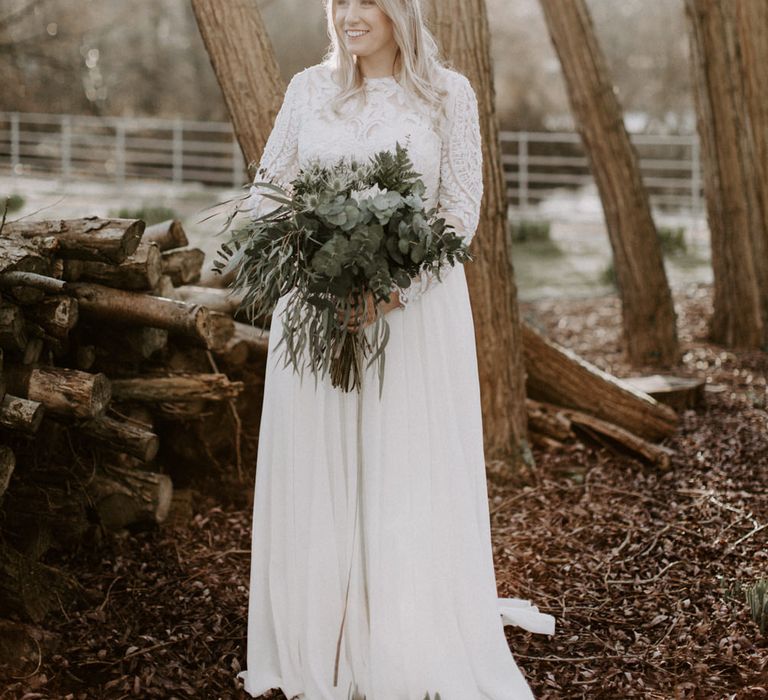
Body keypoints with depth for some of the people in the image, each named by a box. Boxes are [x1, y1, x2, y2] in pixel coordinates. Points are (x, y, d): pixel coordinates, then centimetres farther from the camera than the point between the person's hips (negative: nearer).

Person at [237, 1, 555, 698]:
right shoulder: (309, 89, 8)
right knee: (316, 478, 5)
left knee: (412, 480, 1)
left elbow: (463, 205, -3)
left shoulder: (448, 93, 0)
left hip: (415, 306, -2)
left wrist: (399, 284, -17)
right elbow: (267, 190, 9)